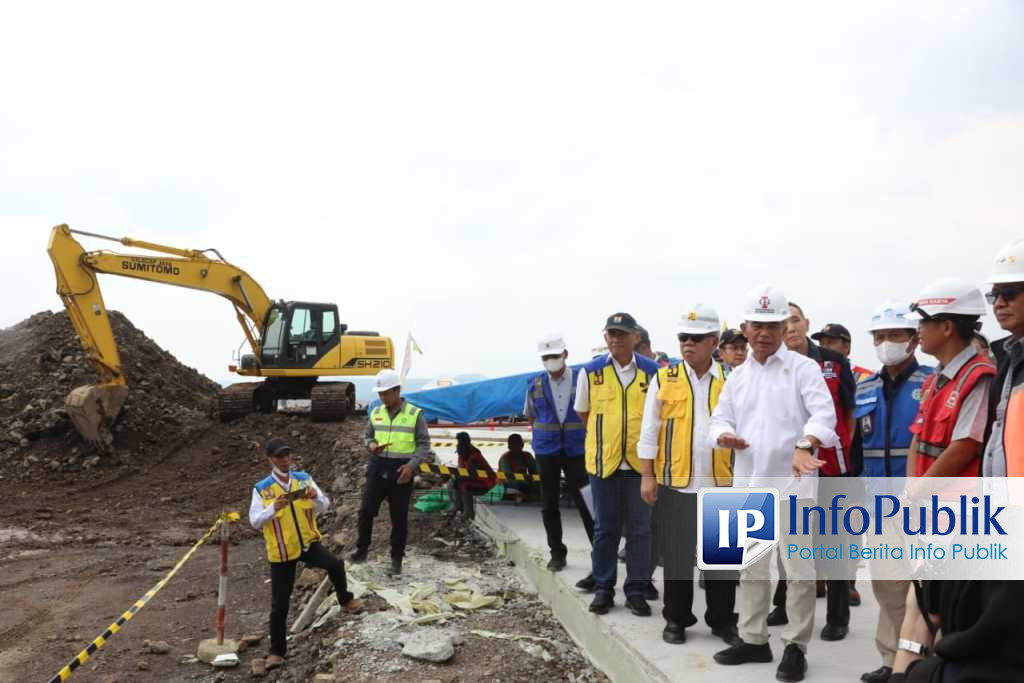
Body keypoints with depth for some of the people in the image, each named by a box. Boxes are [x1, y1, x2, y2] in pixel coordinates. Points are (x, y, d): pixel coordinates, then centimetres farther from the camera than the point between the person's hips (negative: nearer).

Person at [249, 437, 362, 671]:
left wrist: (316, 498, -22)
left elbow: (324, 507, 0)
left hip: (308, 542, 1)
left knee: (335, 564, -24)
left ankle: (345, 601, 4)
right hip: (280, 551, -1)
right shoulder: (261, 489, -8)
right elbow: (254, 521, -12)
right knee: (279, 604, 3)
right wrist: (274, 508, -29)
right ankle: (277, 651, 20)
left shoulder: (303, 479, 0)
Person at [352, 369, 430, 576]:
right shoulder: (376, 413, 6)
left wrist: (412, 465, -18)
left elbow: (424, 444, -5)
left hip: (401, 470, -3)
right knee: (366, 510, 2)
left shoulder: (415, 414, -5)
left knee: (399, 517, 5)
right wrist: (371, 445, -8)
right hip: (377, 468, 3)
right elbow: (368, 436, 17)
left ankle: (396, 558, 17)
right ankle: (361, 550, 20)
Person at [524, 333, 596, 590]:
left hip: (576, 450, -3)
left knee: (586, 502, -8)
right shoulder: (535, 384, 3)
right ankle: (557, 552, 24)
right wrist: (546, 432, 10)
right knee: (549, 504, 10)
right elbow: (530, 416, 17)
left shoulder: (581, 380, -5)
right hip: (546, 450, 3)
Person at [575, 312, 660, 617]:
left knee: (639, 529, 5)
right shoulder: (591, 372, 0)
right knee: (605, 529, 9)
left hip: (641, 462, 0)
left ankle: (636, 590, 17)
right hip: (604, 462, 0)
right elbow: (583, 412, 13)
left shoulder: (652, 371, 0)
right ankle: (603, 589, 20)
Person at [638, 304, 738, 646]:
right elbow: (649, 430, 1)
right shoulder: (664, 379, 0)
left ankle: (723, 620, 22)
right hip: (675, 483, -1)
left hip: (721, 483, 1)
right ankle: (676, 619, 21)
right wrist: (647, 475, -3)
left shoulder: (729, 381, 4)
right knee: (677, 555, 8)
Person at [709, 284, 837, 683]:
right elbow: (720, 419, 13)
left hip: (792, 482, -5)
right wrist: (725, 435, -12)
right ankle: (752, 639, 27)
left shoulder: (803, 368, -4)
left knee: (798, 568, -2)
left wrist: (804, 446, -36)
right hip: (747, 482, 6)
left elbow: (823, 413, -17)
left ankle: (796, 647, 12)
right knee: (750, 565, 14)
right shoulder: (737, 377, 13)